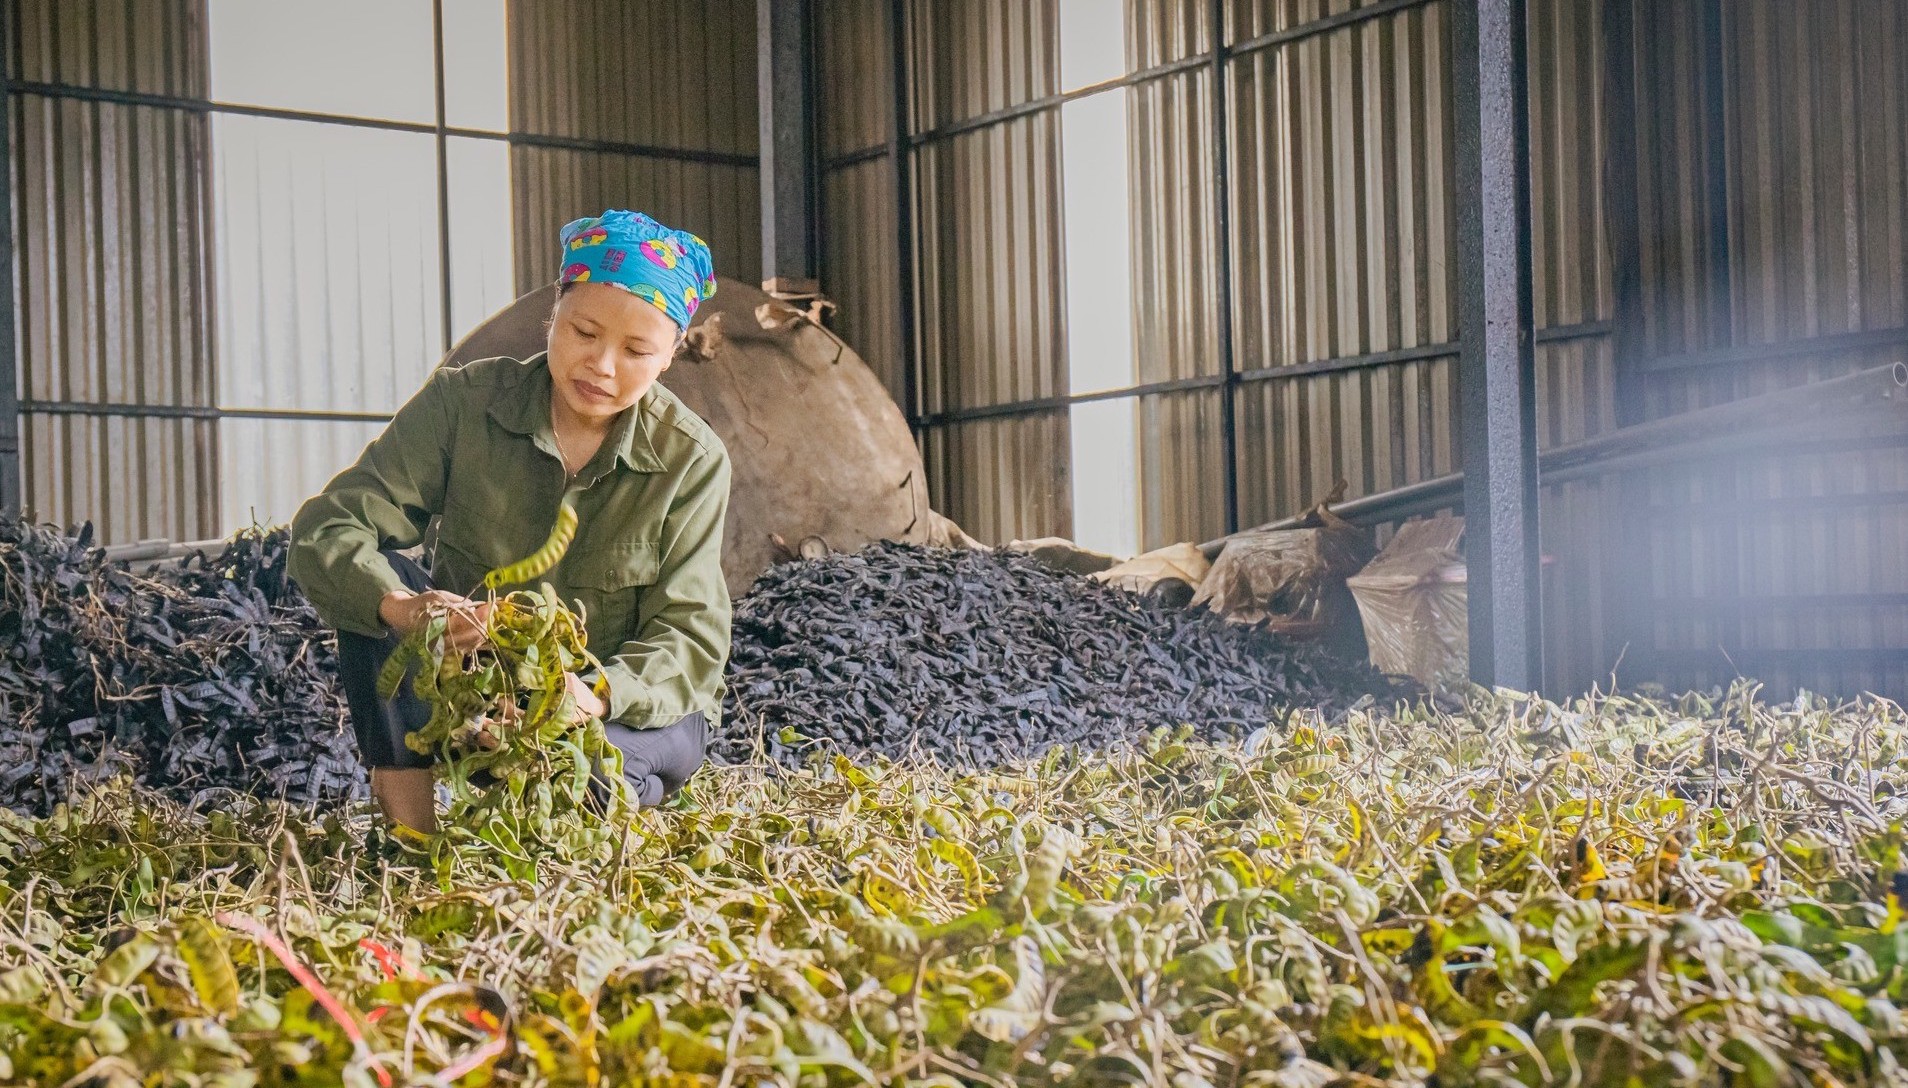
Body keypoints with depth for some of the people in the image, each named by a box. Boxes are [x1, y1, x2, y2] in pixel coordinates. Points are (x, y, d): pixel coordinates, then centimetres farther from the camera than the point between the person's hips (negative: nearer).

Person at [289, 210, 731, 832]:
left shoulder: (692, 462, -12)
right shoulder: (462, 403, -12)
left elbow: (689, 638, -16)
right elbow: (326, 529, -19)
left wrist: (597, 696, -39)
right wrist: (403, 607, -42)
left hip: (626, 705, -1)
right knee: (374, 576, -25)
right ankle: (408, 821, -19)